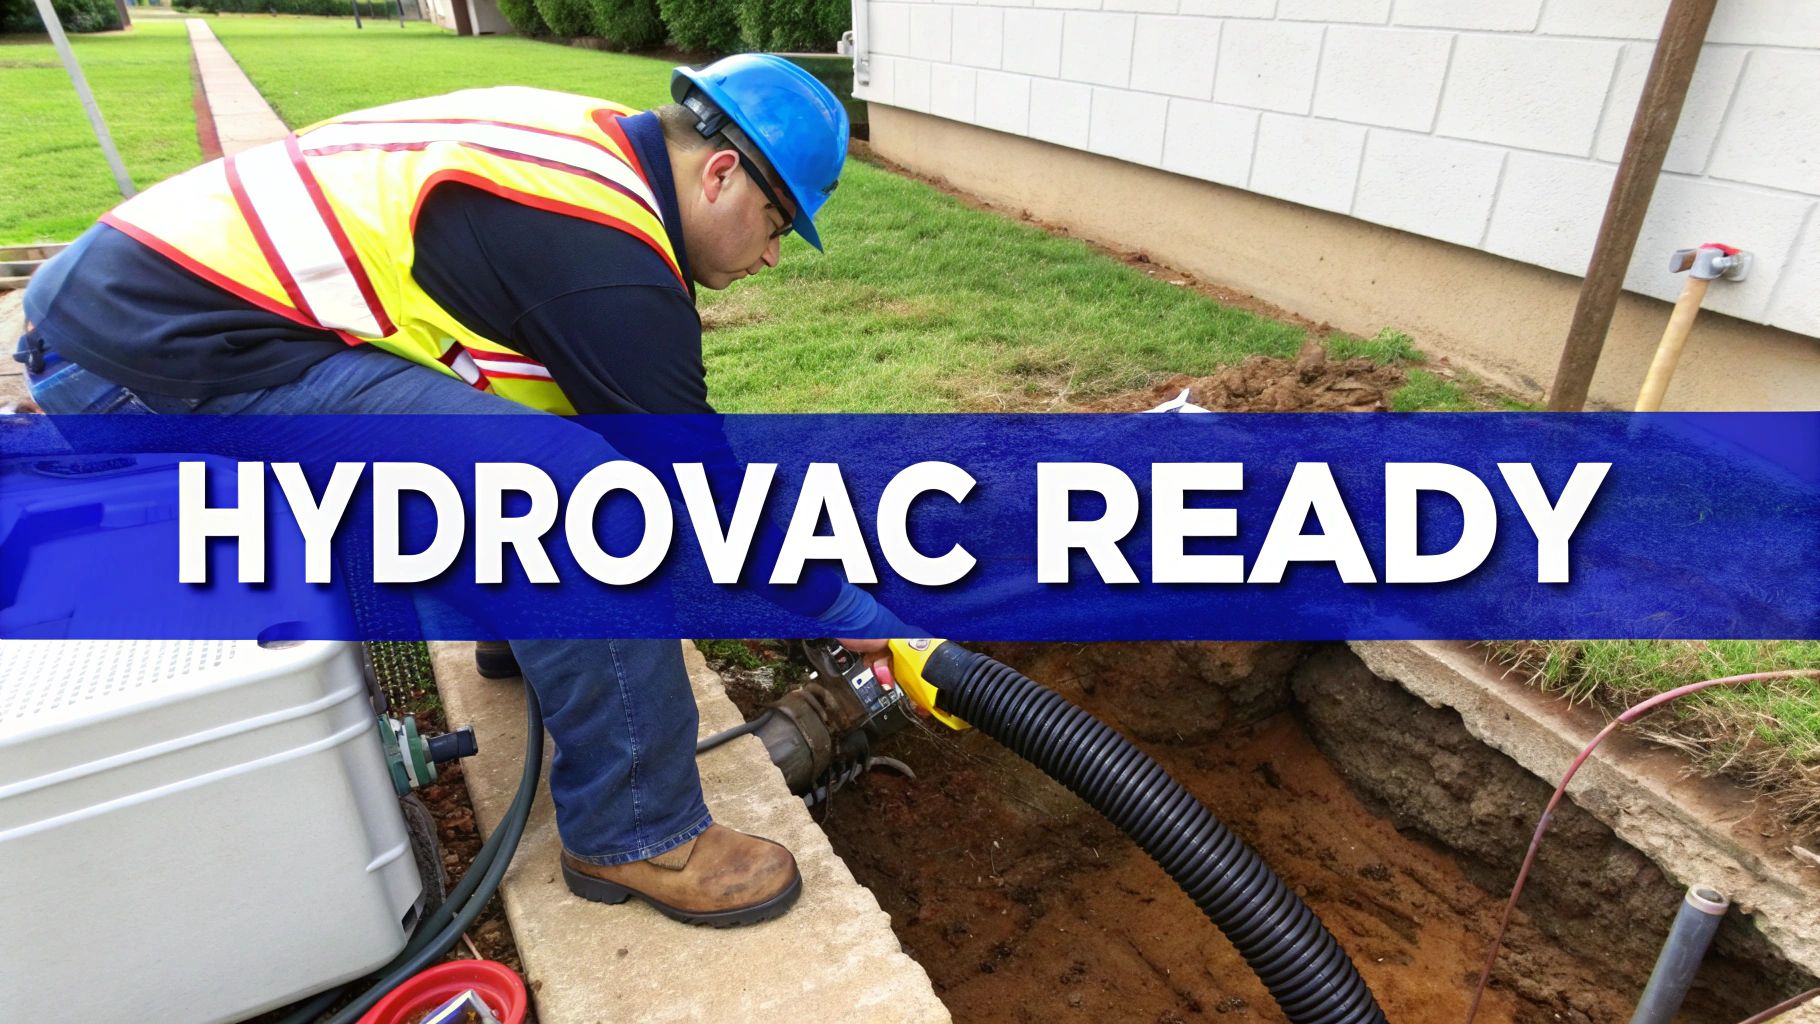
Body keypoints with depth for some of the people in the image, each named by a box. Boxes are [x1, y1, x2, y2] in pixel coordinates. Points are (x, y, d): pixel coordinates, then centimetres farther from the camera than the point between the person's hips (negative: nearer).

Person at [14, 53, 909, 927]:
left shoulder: (587, 139, 8)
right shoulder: (607, 261, -20)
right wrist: (854, 615, 1)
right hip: (155, 360, -10)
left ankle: (526, 630, 32)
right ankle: (636, 836, -7)